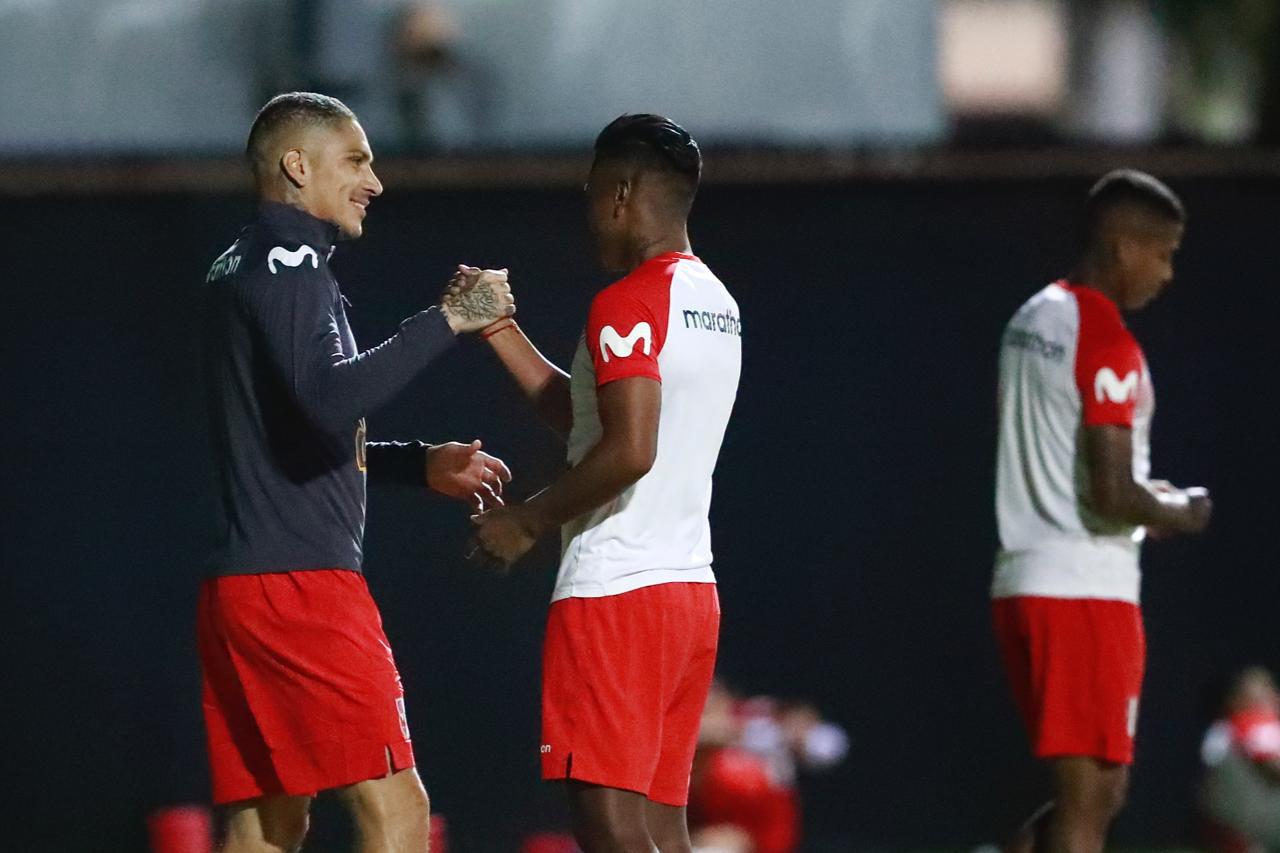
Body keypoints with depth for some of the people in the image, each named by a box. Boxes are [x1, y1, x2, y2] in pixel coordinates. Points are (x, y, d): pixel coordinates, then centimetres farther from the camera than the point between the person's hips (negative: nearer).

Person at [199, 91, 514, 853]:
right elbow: (330, 399, -25)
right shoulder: (286, 263, -9)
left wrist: (422, 464, 22)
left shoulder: (244, 269, 21)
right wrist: (448, 321, -20)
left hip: (240, 584, 10)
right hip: (301, 584, -10)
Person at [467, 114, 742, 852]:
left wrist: (528, 521, -12)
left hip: (615, 595, -9)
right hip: (690, 589, 9)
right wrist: (500, 331, 24)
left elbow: (628, 452, -23)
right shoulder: (715, 304, 17)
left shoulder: (629, 305, -12)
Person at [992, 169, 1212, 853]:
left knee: (1101, 792, 16)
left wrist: (1146, 497, 18)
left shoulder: (1031, 320, 14)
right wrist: (1178, 515, -2)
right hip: (1086, 590, -9)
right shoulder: (1107, 343, -15)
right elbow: (1112, 495, -21)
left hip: (1022, 578, 9)